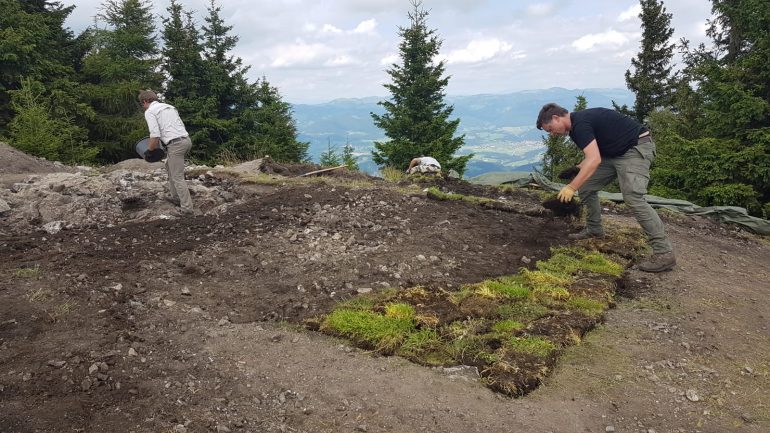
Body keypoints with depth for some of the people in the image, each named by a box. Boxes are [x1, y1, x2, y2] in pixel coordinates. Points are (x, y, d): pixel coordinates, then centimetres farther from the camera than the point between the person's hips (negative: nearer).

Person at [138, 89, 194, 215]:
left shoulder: (149, 112, -2)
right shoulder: (169, 106, 22)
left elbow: (155, 136, -13)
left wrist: (149, 150, 5)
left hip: (175, 144, -8)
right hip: (186, 140, 8)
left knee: (178, 178, -3)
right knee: (169, 167, 27)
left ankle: (187, 208, -6)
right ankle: (174, 196, 30)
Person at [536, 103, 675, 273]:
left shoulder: (580, 123, -21)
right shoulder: (575, 126, 9)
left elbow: (594, 159, -31)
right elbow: (592, 156, 20)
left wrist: (571, 187, -33)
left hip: (637, 148, -10)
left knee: (633, 198, -25)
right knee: (585, 187, 8)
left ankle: (664, 253, -23)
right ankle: (594, 230, 25)